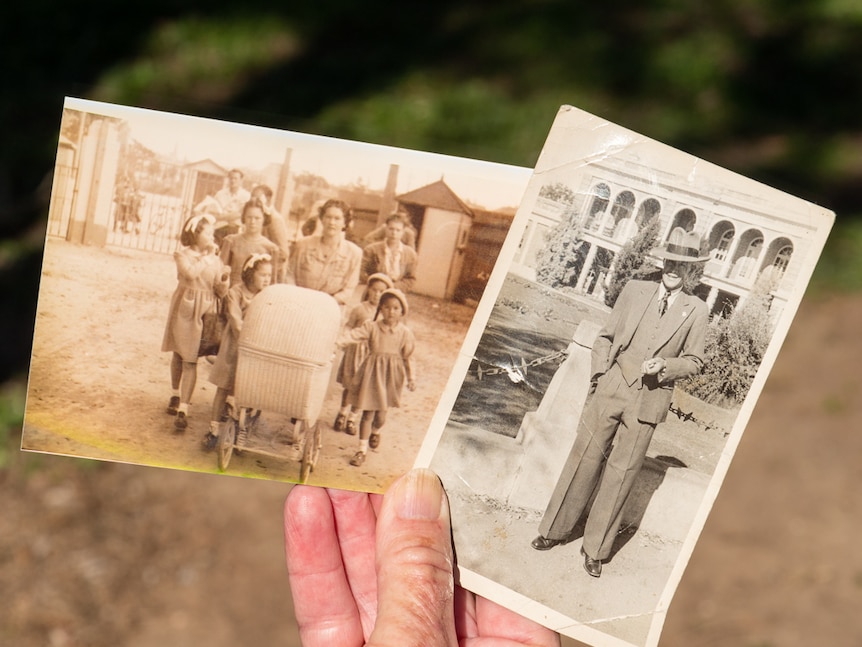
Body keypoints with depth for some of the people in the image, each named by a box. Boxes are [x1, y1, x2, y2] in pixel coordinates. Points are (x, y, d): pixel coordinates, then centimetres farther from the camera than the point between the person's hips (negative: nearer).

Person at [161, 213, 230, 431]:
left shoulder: (215, 258, 4)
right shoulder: (183, 254, -3)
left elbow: (221, 292, 2)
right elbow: (191, 272, -23)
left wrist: (225, 279, -18)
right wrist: (206, 256, -14)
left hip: (204, 312, 0)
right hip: (184, 309, 0)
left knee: (190, 360, -5)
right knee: (178, 355, 12)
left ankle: (183, 410, -10)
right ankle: (177, 394, 35)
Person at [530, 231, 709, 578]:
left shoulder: (695, 310, 0)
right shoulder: (635, 291, 4)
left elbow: (694, 361, 6)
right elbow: (605, 337, 10)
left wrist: (665, 366, -11)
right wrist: (599, 373, -2)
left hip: (648, 402, -1)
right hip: (611, 389, 1)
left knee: (620, 474, 4)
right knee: (585, 458, 7)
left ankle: (595, 549, 14)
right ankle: (556, 530, 20)